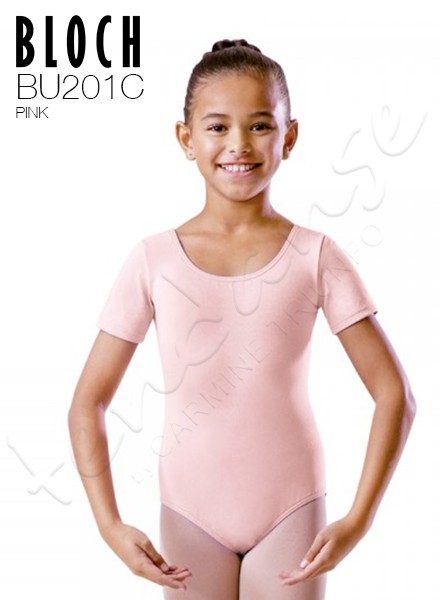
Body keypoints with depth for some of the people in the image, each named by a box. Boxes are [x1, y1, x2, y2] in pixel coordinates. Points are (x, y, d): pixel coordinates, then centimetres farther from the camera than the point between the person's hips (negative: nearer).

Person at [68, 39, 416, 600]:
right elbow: (88, 402, -1)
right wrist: (110, 524, -9)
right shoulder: (153, 259, -5)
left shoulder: (315, 256, -6)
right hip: (190, 511, 1)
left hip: (291, 509, 0)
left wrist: (357, 520, -11)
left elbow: (394, 393, -4)